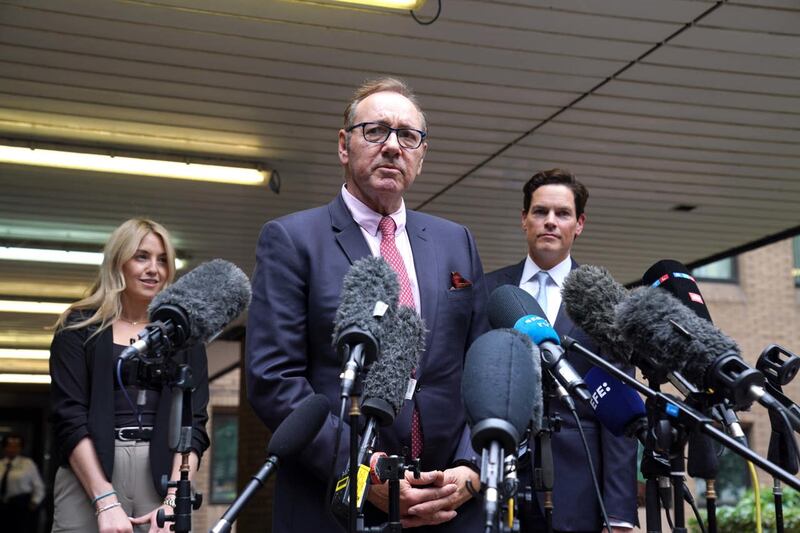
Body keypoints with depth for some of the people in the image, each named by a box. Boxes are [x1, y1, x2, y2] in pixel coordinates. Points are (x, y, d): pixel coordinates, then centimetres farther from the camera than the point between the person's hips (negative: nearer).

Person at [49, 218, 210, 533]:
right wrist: (106, 500, -14)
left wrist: (173, 501, -10)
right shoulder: (79, 327, 5)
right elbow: (69, 417, -3)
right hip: (88, 476, -1)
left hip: (164, 478, 2)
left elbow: (195, 423, 3)